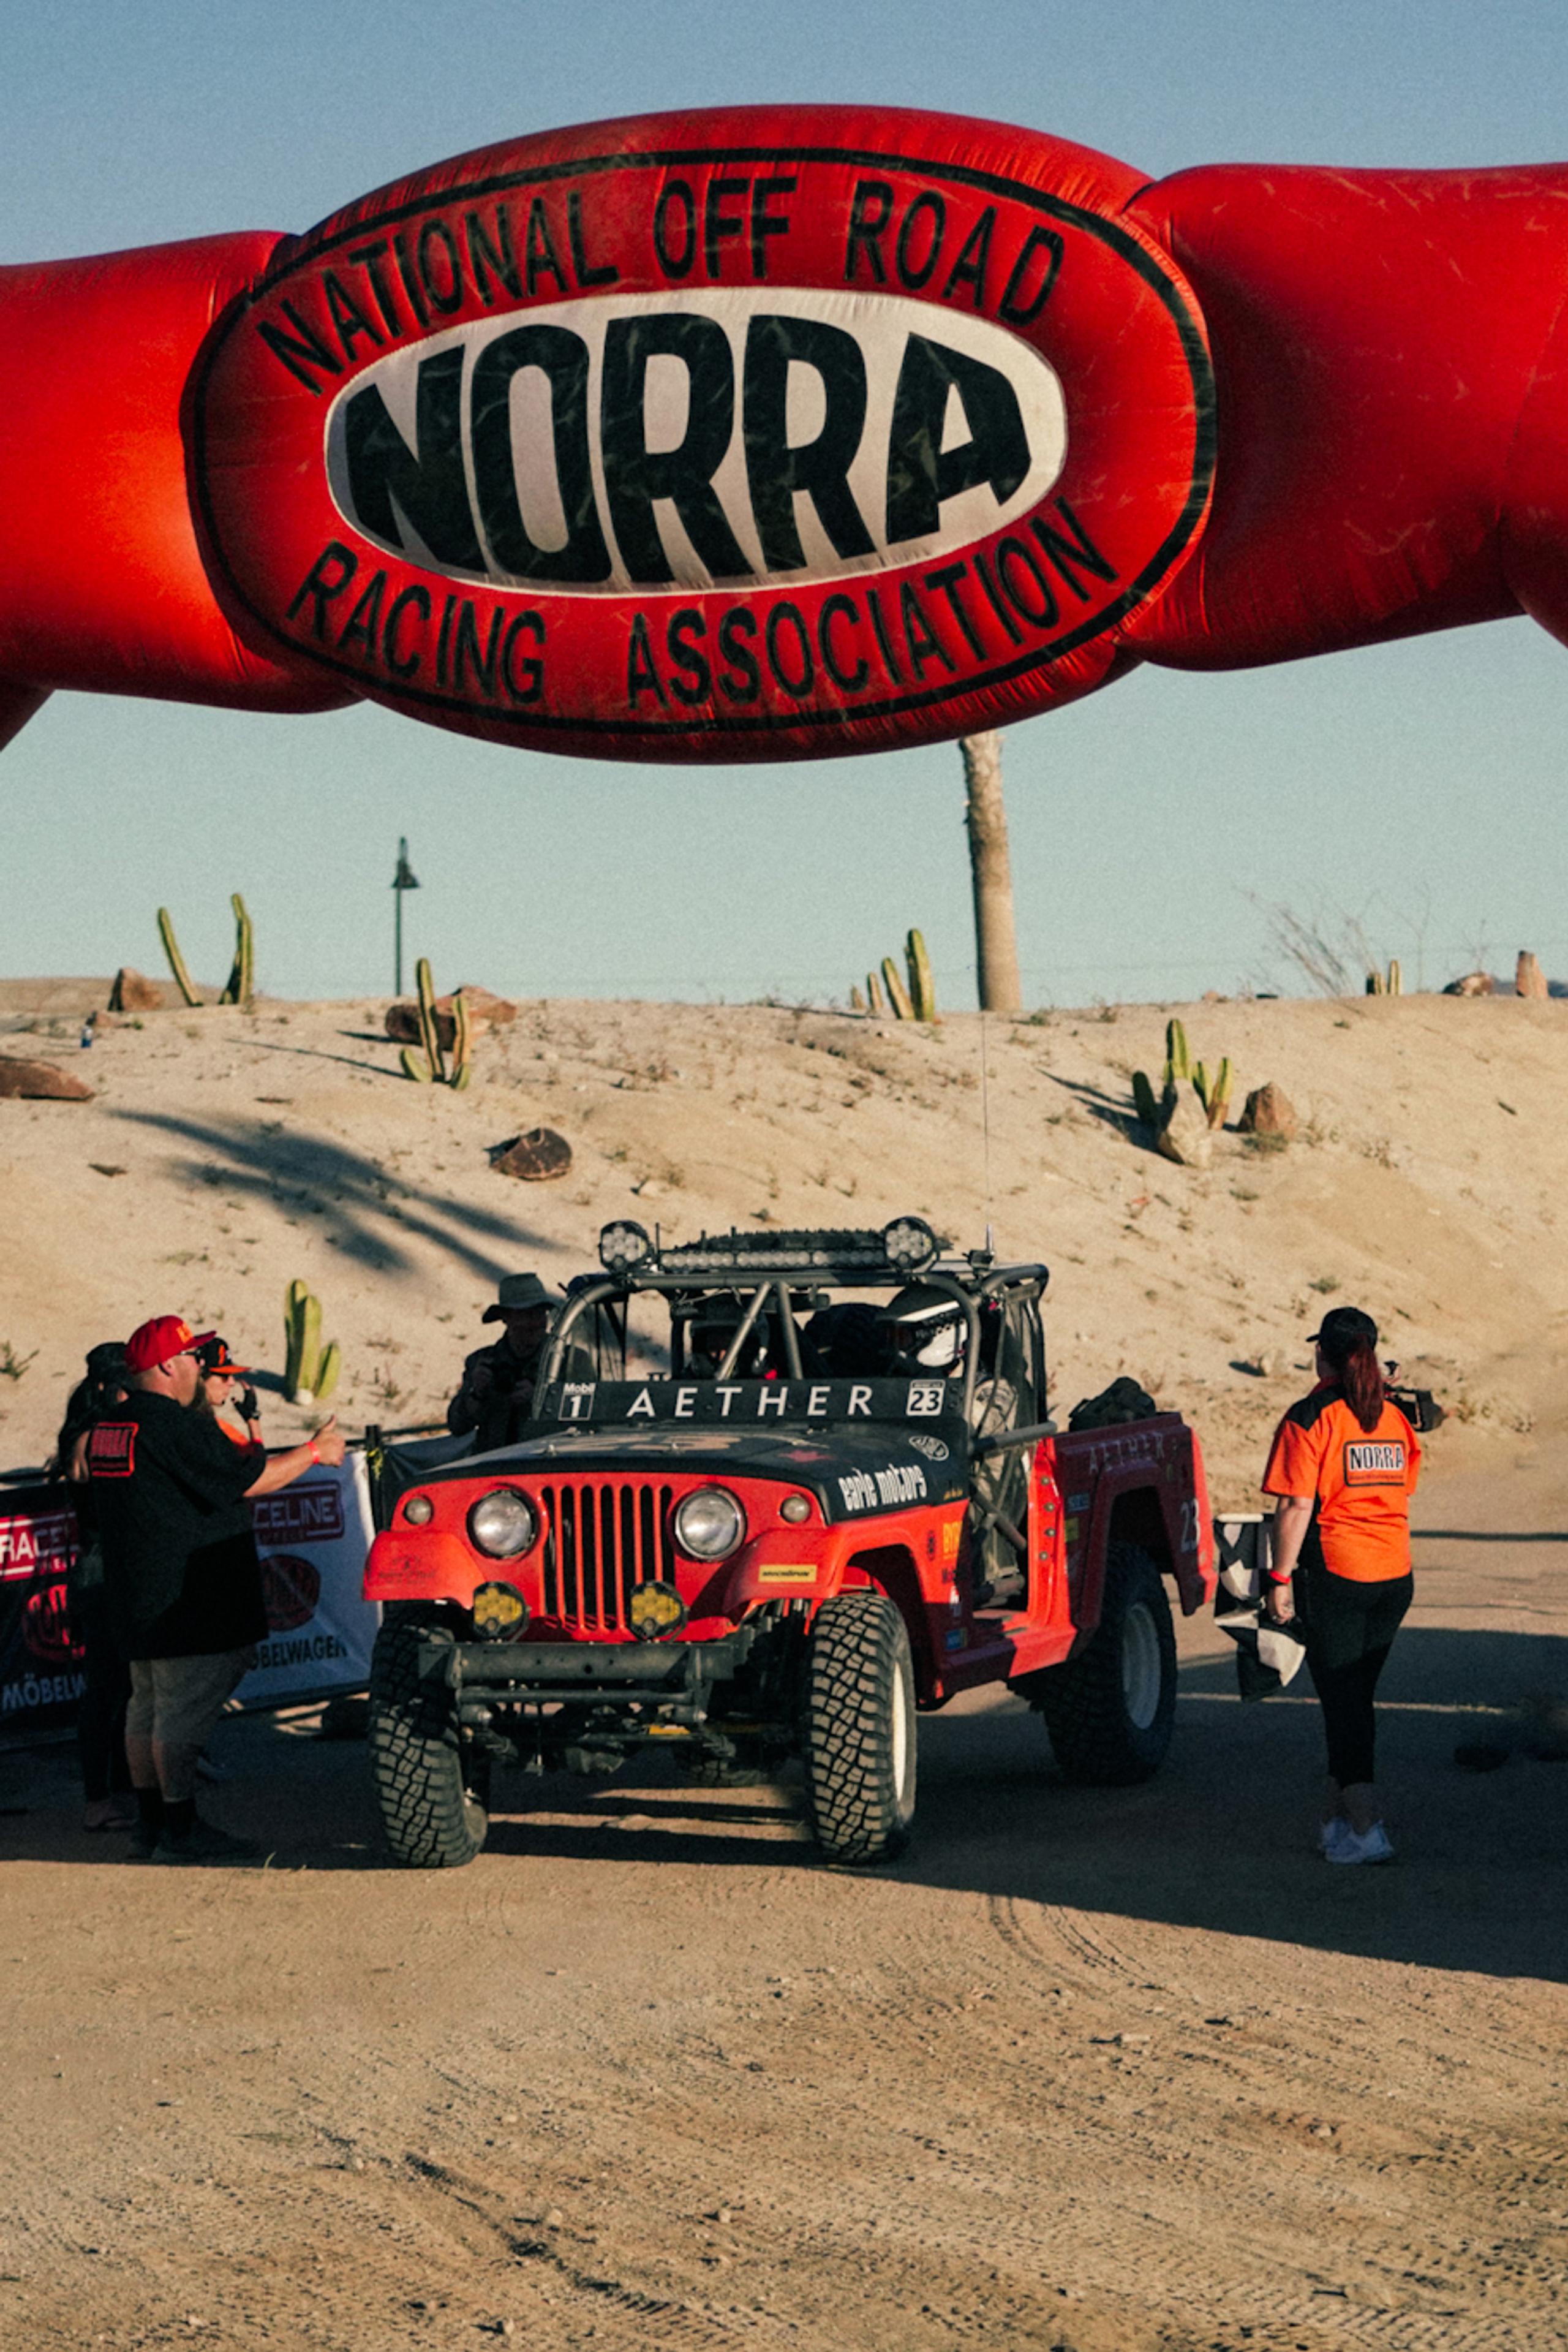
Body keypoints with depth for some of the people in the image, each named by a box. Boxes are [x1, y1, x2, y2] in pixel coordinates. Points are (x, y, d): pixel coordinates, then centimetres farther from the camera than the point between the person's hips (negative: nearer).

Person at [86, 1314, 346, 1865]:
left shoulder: (107, 1427, 11)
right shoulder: (174, 1427, -19)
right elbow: (248, 1482, -18)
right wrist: (313, 1452, -6)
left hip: (134, 1598, 10)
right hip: (185, 1601, -10)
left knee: (148, 1706, 14)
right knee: (184, 1711, -6)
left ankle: (150, 1821, 19)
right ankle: (180, 1829, -4)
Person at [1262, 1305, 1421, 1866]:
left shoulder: (1311, 1419, -10)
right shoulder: (1395, 1419, 9)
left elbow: (1296, 1507, -14)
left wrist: (1280, 1577, -10)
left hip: (1334, 1573, -6)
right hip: (1394, 1573, 6)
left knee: (1342, 1700, -2)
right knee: (1355, 1697, 16)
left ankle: (1365, 1830, -8)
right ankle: (1338, 1814, 24)